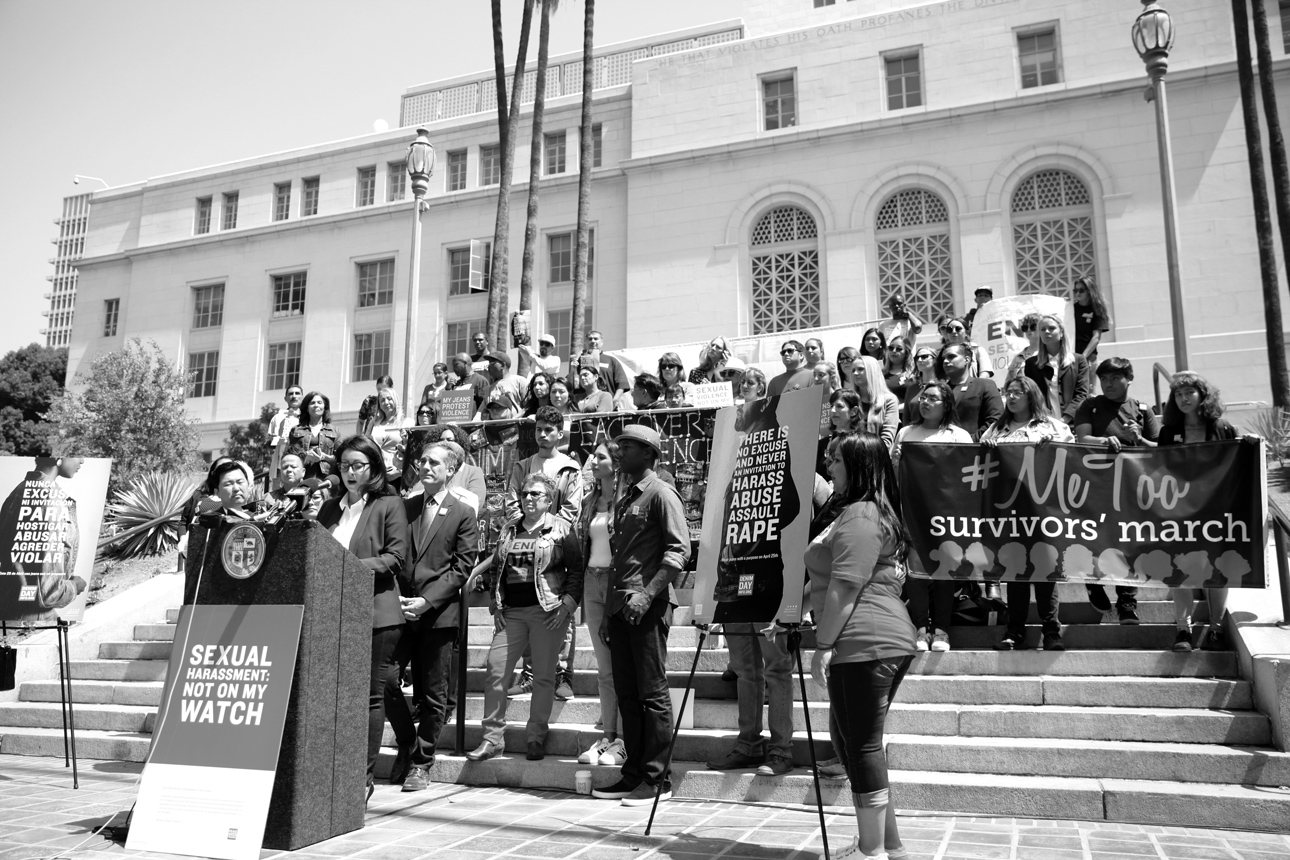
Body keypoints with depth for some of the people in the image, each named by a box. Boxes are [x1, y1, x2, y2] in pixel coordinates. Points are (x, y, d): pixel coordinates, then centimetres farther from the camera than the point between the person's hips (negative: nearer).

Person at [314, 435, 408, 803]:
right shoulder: (329, 508, 18)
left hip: (374, 610, -5)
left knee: (370, 695, 0)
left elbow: (395, 557, -6)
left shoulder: (389, 505, 2)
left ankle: (365, 776, 8)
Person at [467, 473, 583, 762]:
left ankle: (536, 738, 14)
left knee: (543, 676, 2)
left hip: (548, 611, -4)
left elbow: (577, 570, -2)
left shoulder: (562, 530, 0)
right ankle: (492, 737, 7)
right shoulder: (508, 530, 14)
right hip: (511, 613, 4)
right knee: (495, 671, -2)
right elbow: (497, 569, 19)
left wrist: (568, 604, -12)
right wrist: (496, 606, 9)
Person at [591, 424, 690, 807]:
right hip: (621, 606, 8)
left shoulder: (661, 494, -4)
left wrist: (647, 594, -21)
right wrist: (610, 610, 18)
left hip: (649, 606, -8)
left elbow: (679, 551, -13)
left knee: (652, 693, -3)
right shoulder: (624, 500, 20)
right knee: (627, 693, 10)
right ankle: (633, 775, 19)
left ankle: (657, 779, 4)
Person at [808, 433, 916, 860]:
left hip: (863, 644, -11)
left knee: (861, 745, -2)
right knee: (851, 740, 18)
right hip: (885, 641, 11)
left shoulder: (858, 515, -12)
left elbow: (844, 588, -19)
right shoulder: (876, 512, 21)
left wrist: (823, 645, -17)